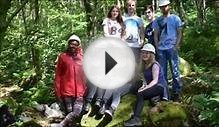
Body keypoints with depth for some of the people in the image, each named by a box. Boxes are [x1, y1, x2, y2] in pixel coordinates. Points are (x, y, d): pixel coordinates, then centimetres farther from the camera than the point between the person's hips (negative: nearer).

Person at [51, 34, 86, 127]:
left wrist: (85, 89, 10)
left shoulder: (82, 57, 7)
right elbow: (58, 75, 3)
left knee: (76, 113, -9)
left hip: (79, 92, 2)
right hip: (67, 91, -2)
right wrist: (57, 91, 0)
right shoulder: (63, 56, 1)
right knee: (69, 113, 4)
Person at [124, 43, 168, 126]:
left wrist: (145, 88, -29)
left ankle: (136, 119, -38)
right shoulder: (145, 65, 13)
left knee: (140, 94, -30)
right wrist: (144, 85, -8)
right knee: (140, 95, -17)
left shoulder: (155, 65, -10)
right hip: (152, 86, 9)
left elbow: (155, 80, -19)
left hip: (160, 86, -9)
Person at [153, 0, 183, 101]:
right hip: (161, 49, 3)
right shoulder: (157, 20, 12)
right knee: (162, 72, 6)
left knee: (175, 71, -3)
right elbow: (156, 35, 15)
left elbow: (179, 33, 4)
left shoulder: (175, 18, 5)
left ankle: (176, 93, 4)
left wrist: (176, 46, -7)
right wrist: (157, 46, 4)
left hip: (172, 48, -3)